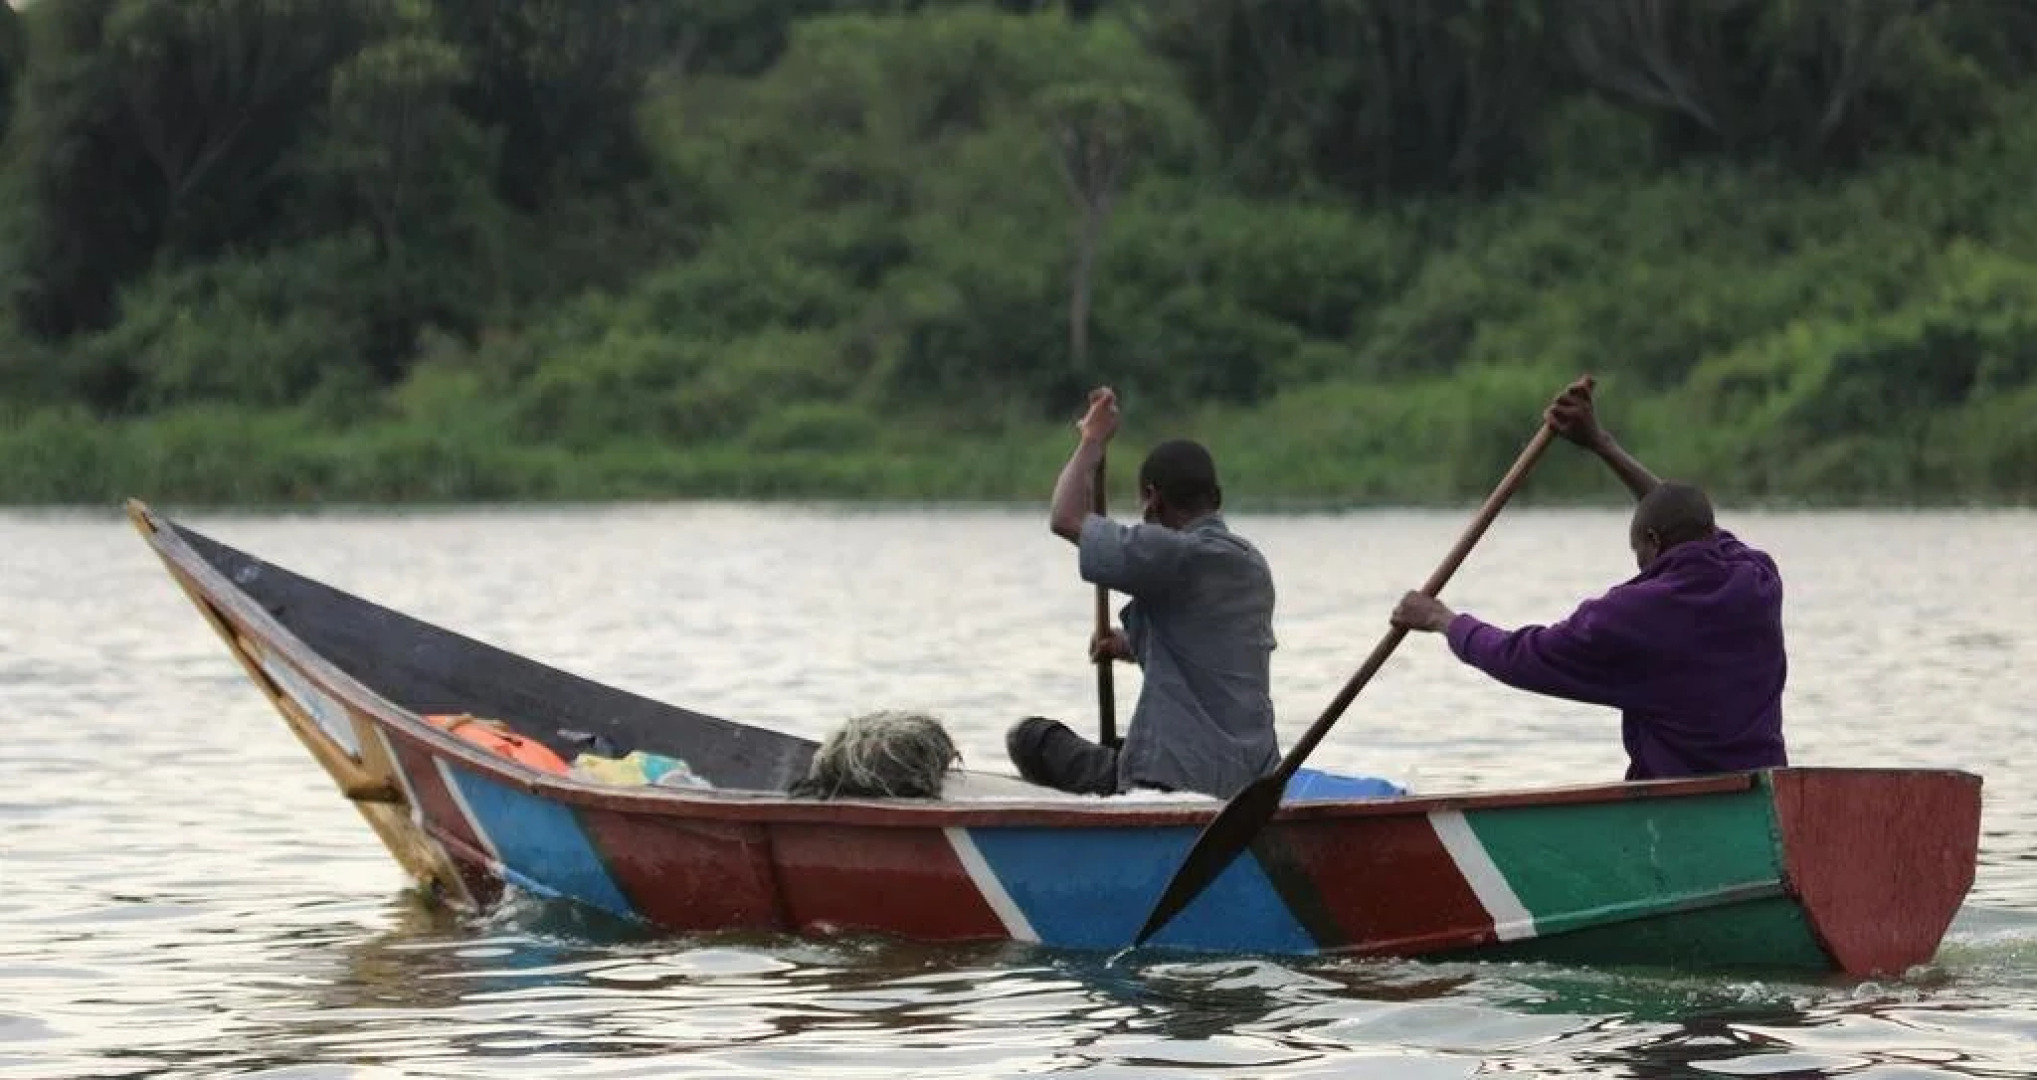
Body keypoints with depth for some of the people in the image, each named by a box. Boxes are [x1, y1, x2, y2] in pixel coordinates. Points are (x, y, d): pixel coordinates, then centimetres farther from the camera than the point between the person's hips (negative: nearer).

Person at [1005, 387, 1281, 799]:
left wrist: (1093, 440, 1)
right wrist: (1134, 646, 35)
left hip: (1181, 777, -9)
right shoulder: (1253, 564, 14)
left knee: (1029, 738, 1)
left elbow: (1065, 519, -12)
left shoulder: (1179, 555, -14)